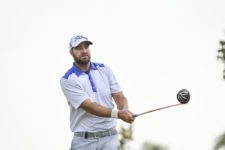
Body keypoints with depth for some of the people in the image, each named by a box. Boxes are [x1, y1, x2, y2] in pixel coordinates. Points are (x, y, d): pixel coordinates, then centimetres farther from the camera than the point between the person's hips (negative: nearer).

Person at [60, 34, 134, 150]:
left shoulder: (104, 70, 9)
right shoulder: (68, 80, -6)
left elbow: (119, 97, 7)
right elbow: (89, 106, -17)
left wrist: (125, 111, -18)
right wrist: (118, 114, -30)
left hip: (109, 137, 2)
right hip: (83, 140, -2)